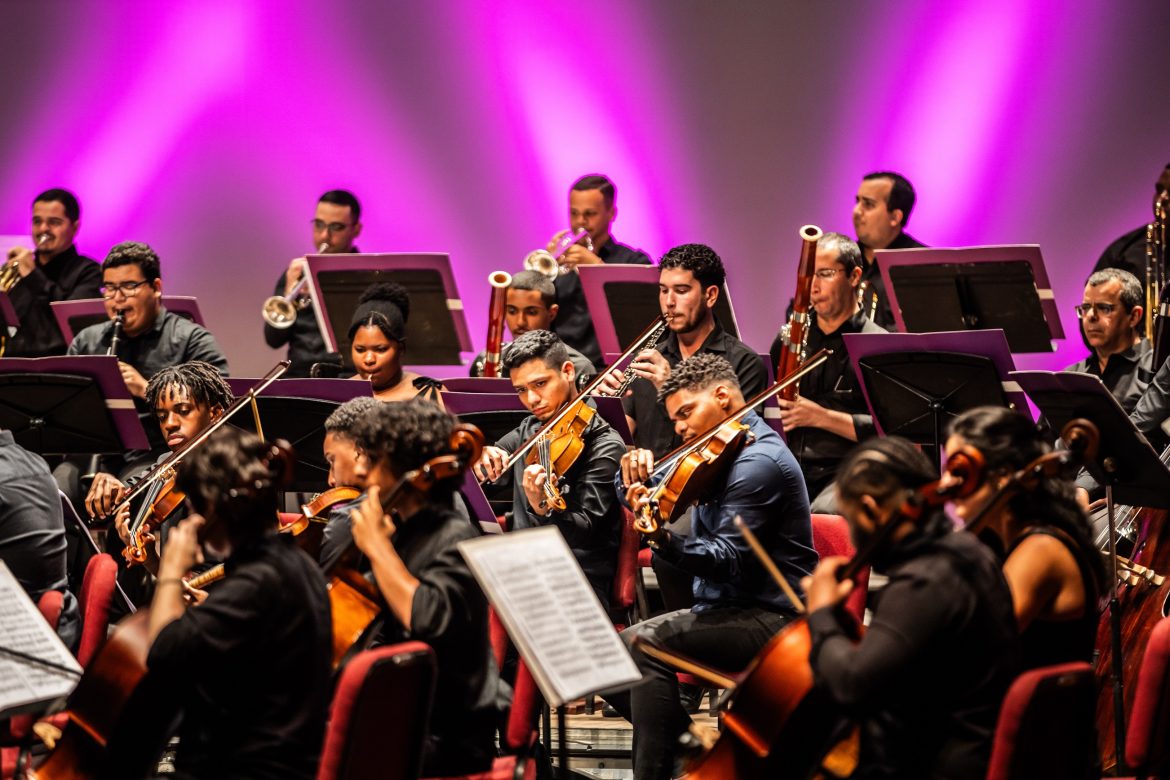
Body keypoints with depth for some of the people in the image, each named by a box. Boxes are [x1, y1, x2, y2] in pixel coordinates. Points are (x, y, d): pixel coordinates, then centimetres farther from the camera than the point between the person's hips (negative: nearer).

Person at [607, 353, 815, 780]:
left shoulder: (758, 462, -16)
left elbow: (726, 561, -23)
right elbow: (648, 499, 17)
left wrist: (664, 540, -38)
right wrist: (636, 475, -6)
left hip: (769, 620, -10)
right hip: (724, 608, 10)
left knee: (645, 644, -27)